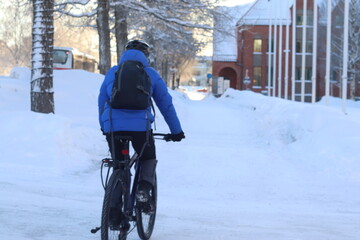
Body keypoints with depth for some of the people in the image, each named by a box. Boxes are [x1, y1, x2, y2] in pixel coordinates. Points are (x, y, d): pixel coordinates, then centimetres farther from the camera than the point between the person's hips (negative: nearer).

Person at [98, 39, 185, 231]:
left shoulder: (112, 72, 19)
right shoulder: (150, 74, 13)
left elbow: (101, 101, 24)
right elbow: (166, 104, 15)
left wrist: (104, 126, 37)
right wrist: (176, 131, 23)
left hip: (112, 127, 2)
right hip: (140, 126, -2)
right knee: (149, 159, 24)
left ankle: (114, 213, 9)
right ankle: (144, 188, -4)